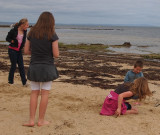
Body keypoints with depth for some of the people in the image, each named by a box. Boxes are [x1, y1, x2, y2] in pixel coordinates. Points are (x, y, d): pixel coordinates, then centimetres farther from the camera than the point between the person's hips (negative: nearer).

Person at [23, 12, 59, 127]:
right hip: (47, 67, -3)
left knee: (34, 93, 11)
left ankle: (31, 120, 11)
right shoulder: (52, 36, -9)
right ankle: (41, 120, 12)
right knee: (45, 93, 5)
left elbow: (26, 51, 5)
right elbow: (56, 54, -10)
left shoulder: (32, 33, 3)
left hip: (34, 66, 4)